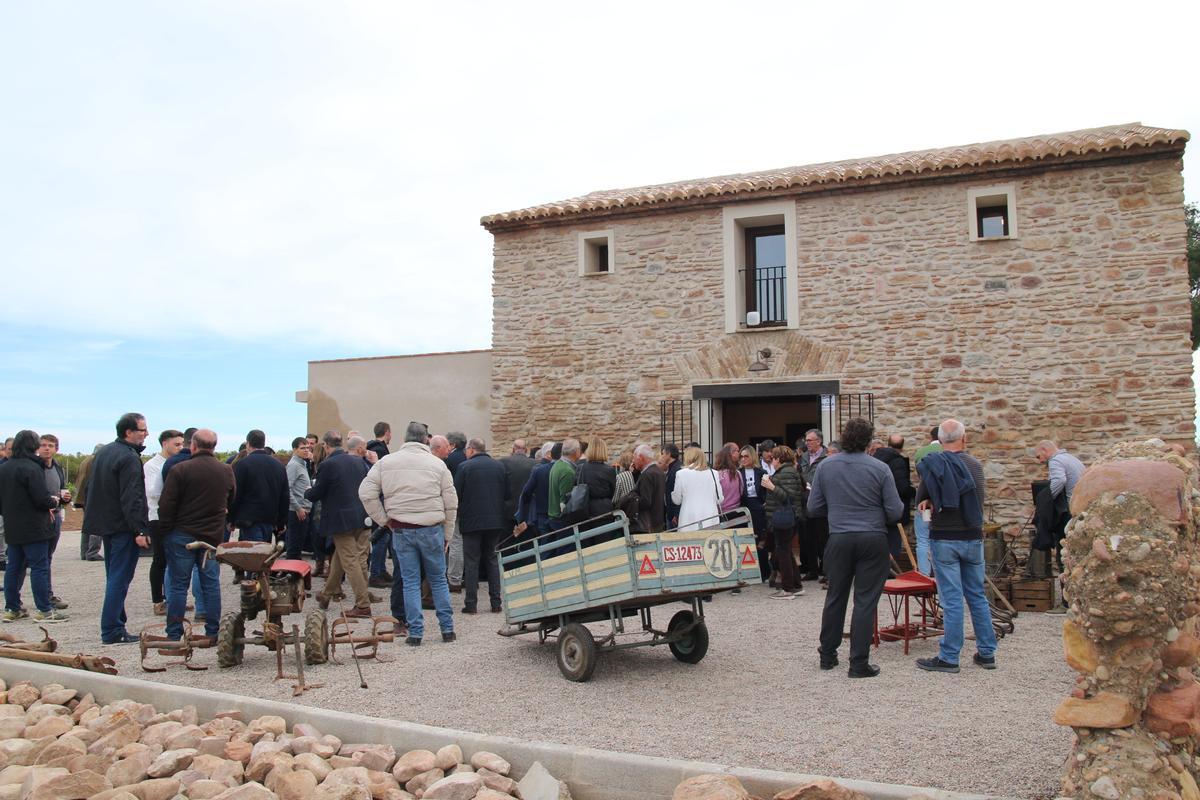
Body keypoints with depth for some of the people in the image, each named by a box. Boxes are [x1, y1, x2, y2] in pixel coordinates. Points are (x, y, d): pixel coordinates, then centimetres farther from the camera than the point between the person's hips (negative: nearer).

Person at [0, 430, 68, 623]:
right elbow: (42, 498, -21)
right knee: (40, 567, -3)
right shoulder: (31, 468, -17)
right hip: (33, 528, -8)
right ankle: (44, 610, 0)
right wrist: (53, 501, -1)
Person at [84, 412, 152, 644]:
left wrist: (94, 516, 26)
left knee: (114, 576, 16)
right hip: (123, 526, -9)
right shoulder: (129, 458, -18)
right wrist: (140, 530, -22)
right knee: (120, 579, -5)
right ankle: (112, 631, -2)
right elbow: (132, 498, -23)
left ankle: (115, 623, 22)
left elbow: (92, 488, 20)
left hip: (104, 522, 9)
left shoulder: (103, 452, 12)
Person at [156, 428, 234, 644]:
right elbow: (231, 501, 15)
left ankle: (174, 634, 7)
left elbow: (166, 505, -10)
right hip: (213, 535, 4)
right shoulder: (227, 471, 3)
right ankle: (212, 632, 11)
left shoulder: (180, 470, -11)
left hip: (183, 535, -3)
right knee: (211, 583, 9)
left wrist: (165, 529, 1)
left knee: (178, 584, 4)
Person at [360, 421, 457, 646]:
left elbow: (366, 493, -2)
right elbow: (451, 503, 0)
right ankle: (447, 629, 16)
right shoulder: (437, 464, -2)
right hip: (431, 529, -1)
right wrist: (447, 535, 9)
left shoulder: (385, 462, 1)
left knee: (410, 582, 8)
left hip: (401, 530, 1)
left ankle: (415, 632, 10)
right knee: (438, 580, 12)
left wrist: (383, 520, 6)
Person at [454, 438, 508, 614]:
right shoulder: (500, 466, 4)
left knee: (472, 562, 3)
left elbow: (456, 494, -8)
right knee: (492, 560, 12)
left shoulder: (464, 467, -8)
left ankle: (471, 603, 3)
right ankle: (496, 602, 10)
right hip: (495, 520, 4)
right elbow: (507, 494, 5)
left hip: (471, 520, -3)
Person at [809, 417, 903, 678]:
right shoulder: (880, 468, -8)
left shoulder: (825, 466, -1)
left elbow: (813, 508, 3)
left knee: (835, 598, 15)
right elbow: (895, 512, -5)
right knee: (865, 602, 3)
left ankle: (828, 655, 25)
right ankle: (859, 663, 6)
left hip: (839, 539, 2)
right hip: (873, 539, -2)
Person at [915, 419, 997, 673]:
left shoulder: (933, 464, -9)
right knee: (977, 596, 14)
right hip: (973, 537, 4)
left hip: (943, 538, -3)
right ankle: (987, 652, 21)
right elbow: (982, 498, 10)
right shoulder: (975, 464, 1)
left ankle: (949, 658, 4)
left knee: (952, 600, -1)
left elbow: (920, 500, 0)